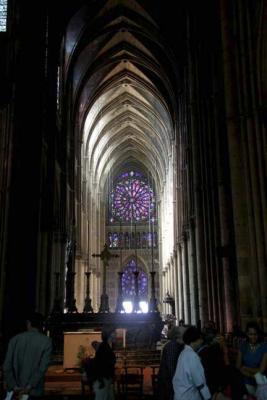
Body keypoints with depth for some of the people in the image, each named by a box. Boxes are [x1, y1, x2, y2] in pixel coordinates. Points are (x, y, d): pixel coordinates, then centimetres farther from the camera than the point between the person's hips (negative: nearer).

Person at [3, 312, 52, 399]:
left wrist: (14, 387, -6)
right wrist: (29, 387, -13)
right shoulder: (46, 341, -4)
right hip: (34, 392, -2)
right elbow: (43, 367, -14)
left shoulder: (15, 339, 3)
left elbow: (7, 366, -4)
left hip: (16, 391, 2)